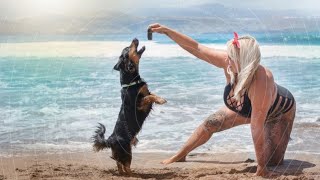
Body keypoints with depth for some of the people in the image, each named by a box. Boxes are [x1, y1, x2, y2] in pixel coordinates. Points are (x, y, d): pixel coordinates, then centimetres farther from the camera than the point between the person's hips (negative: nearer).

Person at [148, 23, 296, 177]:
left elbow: (256, 128, -44)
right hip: (247, 107, 5)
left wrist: (261, 167, -36)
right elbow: (196, 48, -22)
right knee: (210, 124, 5)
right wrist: (167, 31, -25)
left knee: (272, 162, -13)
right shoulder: (227, 62, -33)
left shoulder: (260, 83, -48)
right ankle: (180, 156, 27)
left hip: (281, 111, -5)